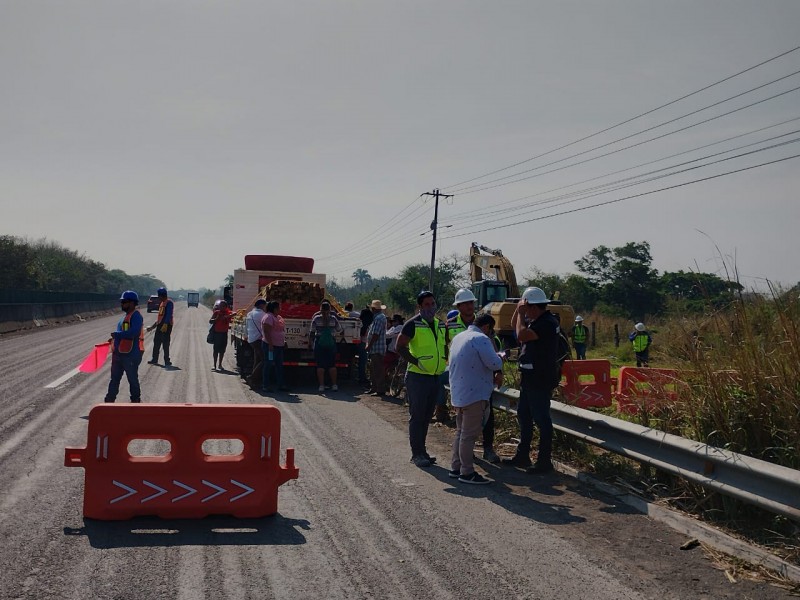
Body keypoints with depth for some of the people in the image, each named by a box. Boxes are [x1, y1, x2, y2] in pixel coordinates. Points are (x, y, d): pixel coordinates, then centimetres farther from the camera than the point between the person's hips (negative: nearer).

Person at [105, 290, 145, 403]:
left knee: (132, 379, 3)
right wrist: (115, 338, 10)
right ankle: (109, 400, 23)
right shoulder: (126, 316, 15)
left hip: (131, 355, -10)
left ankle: (136, 400, 16)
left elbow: (134, 332, -29)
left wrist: (117, 334, -20)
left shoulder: (136, 316, -16)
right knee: (114, 378, 15)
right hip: (119, 353, 10)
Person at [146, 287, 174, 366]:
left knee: (165, 343, -7)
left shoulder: (169, 302, -10)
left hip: (166, 325, -10)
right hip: (160, 325, 10)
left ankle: (167, 361, -3)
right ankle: (154, 359, 19)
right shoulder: (162, 303, 20)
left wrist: (165, 325, -28)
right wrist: (152, 327, 24)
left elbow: (168, 315, -20)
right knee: (156, 342, 12)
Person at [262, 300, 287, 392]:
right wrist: (270, 345, -24)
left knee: (279, 365, 12)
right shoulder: (268, 317, -15)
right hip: (270, 345, -10)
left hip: (279, 345, 10)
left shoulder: (278, 317, 14)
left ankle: (280, 384, 17)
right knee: (268, 365, -3)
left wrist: (284, 341, 19)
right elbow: (267, 332, -21)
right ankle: (265, 386, 2)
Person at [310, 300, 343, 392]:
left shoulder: (316, 318, -4)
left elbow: (312, 332, -2)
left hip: (319, 344, -1)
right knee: (332, 365, 8)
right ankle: (334, 385, 8)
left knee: (320, 365, 2)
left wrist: (310, 343, 7)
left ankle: (321, 385, -1)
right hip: (331, 343, 1)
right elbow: (339, 329, 10)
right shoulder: (333, 319, -1)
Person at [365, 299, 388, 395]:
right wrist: (369, 345, 18)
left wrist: (369, 346, -16)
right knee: (373, 369, 16)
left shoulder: (379, 318, -16)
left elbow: (375, 334, -21)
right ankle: (374, 388, 23)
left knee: (378, 370, -7)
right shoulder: (377, 317, 17)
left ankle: (380, 390, -5)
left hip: (377, 349, -11)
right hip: (375, 349, 11)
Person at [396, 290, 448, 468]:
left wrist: (447, 361, 10)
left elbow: (445, 346, 26)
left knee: (427, 416, 14)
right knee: (417, 416, -2)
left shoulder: (441, 325, 12)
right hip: (417, 377, -7)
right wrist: (416, 362, -19)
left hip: (435, 378, 7)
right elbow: (400, 347, -12)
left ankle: (421, 451, 23)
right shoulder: (413, 324, -10)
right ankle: (417, 454, 4)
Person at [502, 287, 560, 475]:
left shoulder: (546, 323, -19)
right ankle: (522, 456, 27)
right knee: (523, 416, 17)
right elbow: (514, 325, 24)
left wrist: (521, 312, -16)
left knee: (541, 419, -3)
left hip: (540, 380, -10)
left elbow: (522, 335, -28)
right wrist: (519, 308, 6)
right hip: (529, 377, 10)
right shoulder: (534, 320, 11)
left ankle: (544, 462, 4)